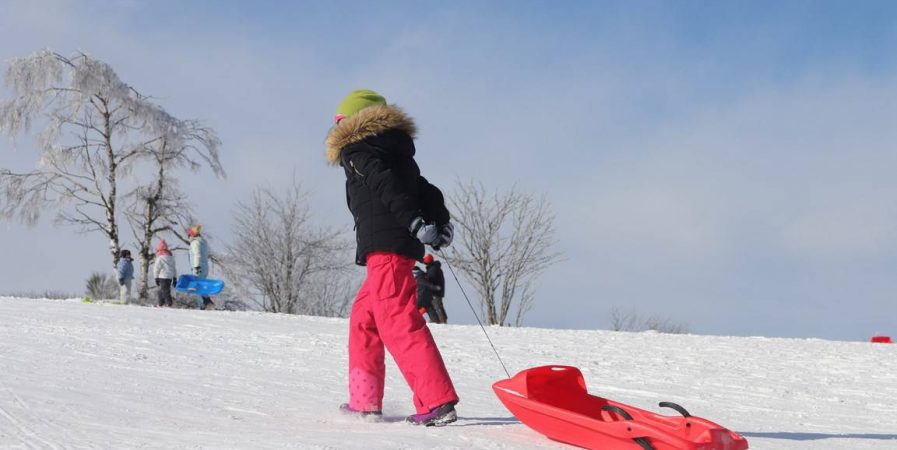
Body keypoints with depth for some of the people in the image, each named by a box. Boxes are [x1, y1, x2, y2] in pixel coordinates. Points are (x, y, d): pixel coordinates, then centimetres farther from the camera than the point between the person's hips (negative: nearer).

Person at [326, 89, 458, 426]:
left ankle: (438, 402, -23)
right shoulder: (396, 152, 26)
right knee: (363, 317, 18)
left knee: (398, 322, -14)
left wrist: (414, 221, -25)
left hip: (384, 245, -9)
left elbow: (385, 183, -16)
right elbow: (425, 190, 15)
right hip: (402, 246, 9)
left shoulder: (356, 151, 1)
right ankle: (365, 401, 21)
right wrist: (441, 222, 7)